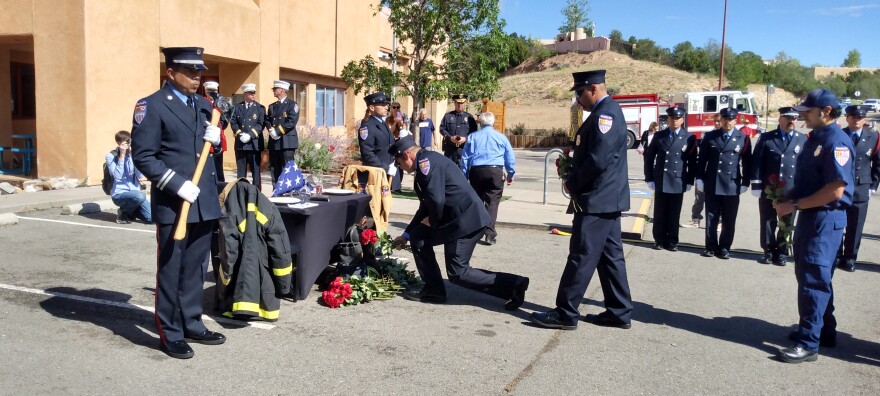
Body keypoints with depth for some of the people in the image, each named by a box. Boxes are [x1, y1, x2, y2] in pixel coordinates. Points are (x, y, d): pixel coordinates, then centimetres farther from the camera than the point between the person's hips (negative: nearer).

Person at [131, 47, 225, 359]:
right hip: (173, 204, -6)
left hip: (205, 202, 7)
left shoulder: (203, 105, 14)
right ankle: (170, 334, 15)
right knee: (170, 270, 4)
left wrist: (215, 139, 0)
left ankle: (192, 324, 27)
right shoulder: (151, 106, -7)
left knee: (196, 268, 14)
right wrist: (178, 185, -20)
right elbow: (143, 157, -12)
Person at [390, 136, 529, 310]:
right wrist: (406, 235, 30)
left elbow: (436, 199, -25)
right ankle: (434, 290, 18)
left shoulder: (425, 161, -12)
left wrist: (432, 221, -4)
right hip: (456, 219, 10)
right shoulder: (426, 163, 20)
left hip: (466, 220, -10)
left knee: (458, 273, -7)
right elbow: (426, 205, 26)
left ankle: (513, 284, -3)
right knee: (418, 237, 15)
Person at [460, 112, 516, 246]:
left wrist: (464, 176, 14)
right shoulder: (501, 137, 9)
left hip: (476, 171, 1)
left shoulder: (472, 137, 10)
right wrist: (510, 175, 23)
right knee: (492, 203, -2)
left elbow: (465, 158, 9)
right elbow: (510, 159, 12)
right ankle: (489, 234, -11)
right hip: (495, 171, -1)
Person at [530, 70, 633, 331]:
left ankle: (565, 314, 0)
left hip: (596, 200, -11)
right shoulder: (608, 111, 16)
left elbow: (597, 161, -24)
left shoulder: (604, 114, -17)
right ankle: (619, 312, 19)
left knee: (582, 257, -6)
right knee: (610, 256, 13)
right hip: (607, 199, 11)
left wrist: (572, 184, -11)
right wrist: (573, 174, 8)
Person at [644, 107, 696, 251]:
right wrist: (649, 178, 1)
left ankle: (672, 242, 13)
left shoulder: (689, 138, 3)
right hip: (660, 181, 1)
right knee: (659, 213, 5)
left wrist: (690, 181, -2)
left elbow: (693, 161, 4)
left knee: (674, 214, 5)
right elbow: (649, 157, 7)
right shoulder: (659, 136, 6)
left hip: (678, 182, -1)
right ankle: (659, 240, 14)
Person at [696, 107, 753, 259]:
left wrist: (745, 183, -1)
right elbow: (701, 159, 6)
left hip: (732, 186, 0)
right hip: (712, 185, 1)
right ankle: (711, 246, 14)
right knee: (711, 218, 6)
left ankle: (724, 247, 15)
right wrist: (699, 178, 0)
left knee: (729, 221, 5)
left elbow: (747, 163, 3)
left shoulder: (743, 138, 3)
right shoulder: (710, 136, 4)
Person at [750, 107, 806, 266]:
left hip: (791, 191, 1)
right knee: (768, 222, 6)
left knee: (787, 223, 7)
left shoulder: (803, 140, 5)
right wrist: (756, 185, -6)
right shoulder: (766, 138, 2)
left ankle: (782, 252, 18)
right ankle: (769, 251, 19)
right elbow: (757, 162, 0)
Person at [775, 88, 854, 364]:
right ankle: (824, 331, 30)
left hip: (826, 219, -10)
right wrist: (788, 198, 4)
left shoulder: (836, 142, -17)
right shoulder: (815, 138, 13)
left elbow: (835, 190, -23)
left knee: (814, 280, -6)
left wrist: (795, 205, -19)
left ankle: (809, 343, 0)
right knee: (809, 276, 17)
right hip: (809, 216, 10)